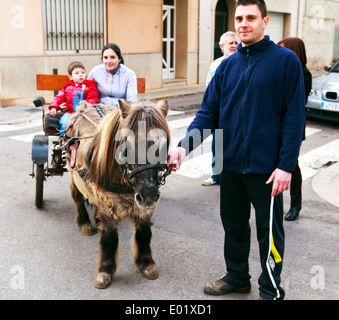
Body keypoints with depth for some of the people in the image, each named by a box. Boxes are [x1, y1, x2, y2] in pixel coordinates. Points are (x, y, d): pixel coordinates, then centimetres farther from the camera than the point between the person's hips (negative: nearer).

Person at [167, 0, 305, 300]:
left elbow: (294, 117, -11)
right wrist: (185, 145, -12)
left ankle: (271, 290, 27)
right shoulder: (228, 65, 6)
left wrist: (286, 165, -16)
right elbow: (208, 112, 3)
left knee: (269, 230, 8)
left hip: (266, 166, -5)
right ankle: (237, 276, 40)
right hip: (231, 163, 5)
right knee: (233, 224, 19)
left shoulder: (285, 60, -8)